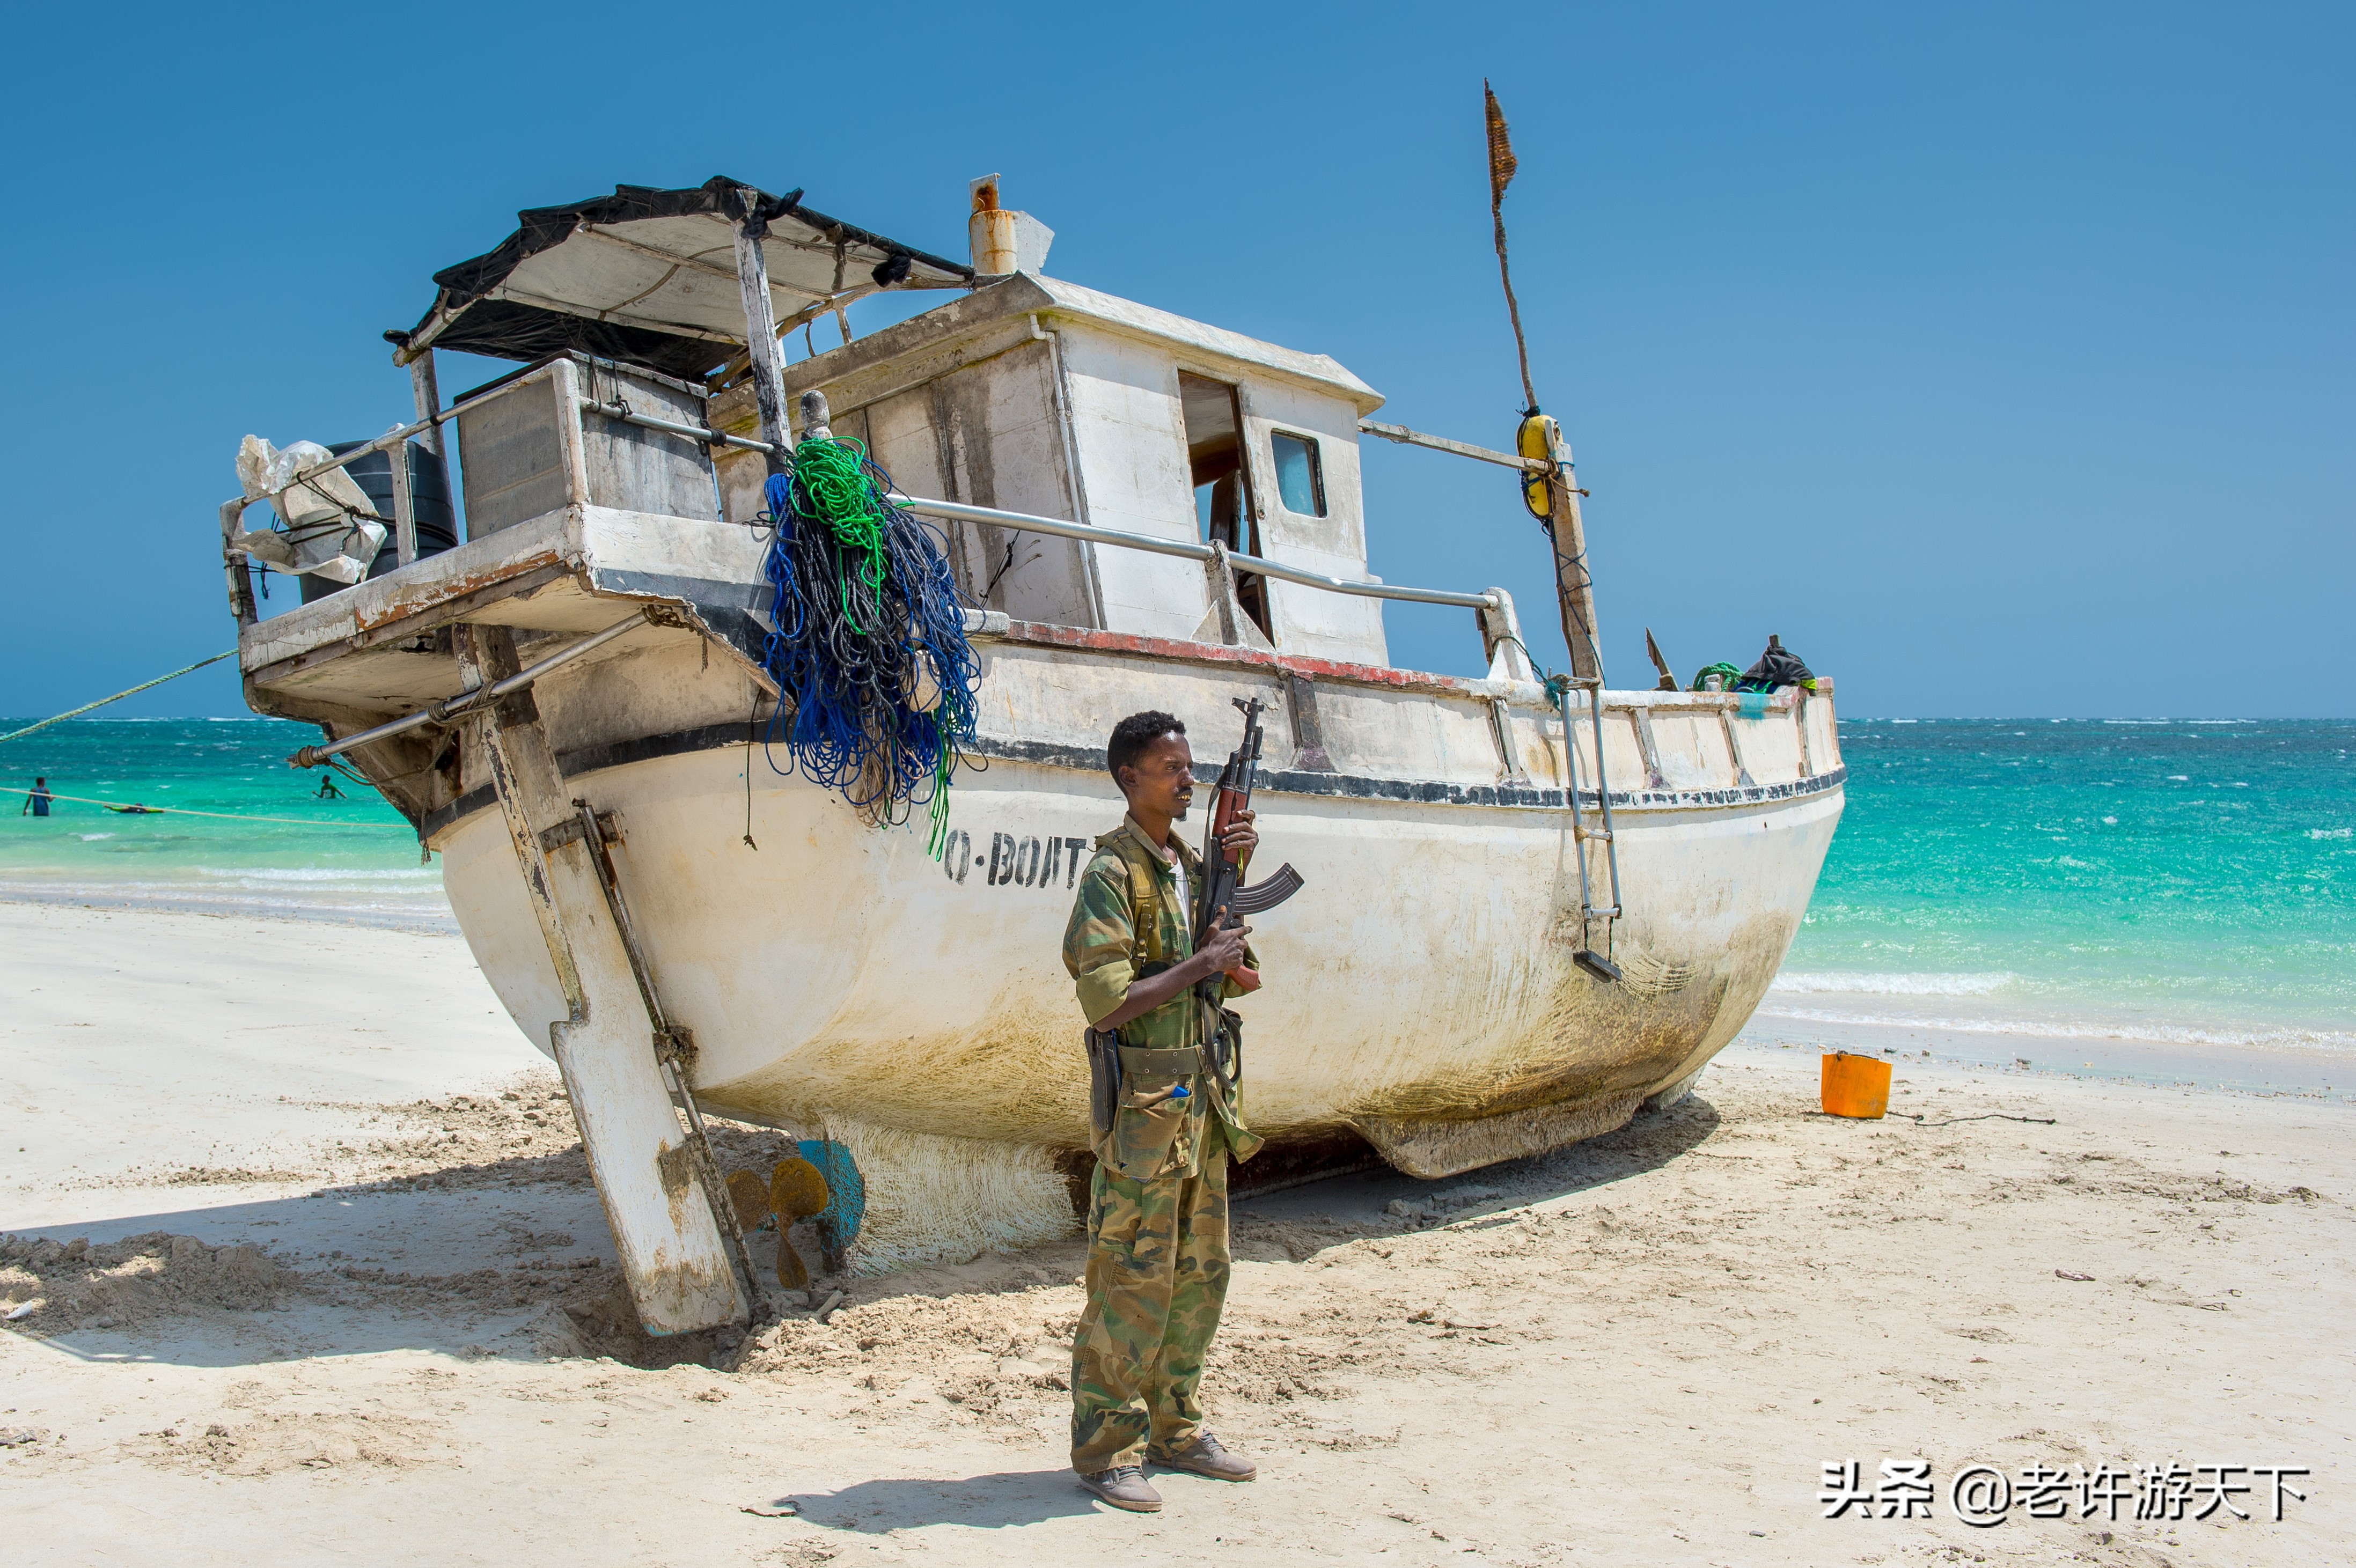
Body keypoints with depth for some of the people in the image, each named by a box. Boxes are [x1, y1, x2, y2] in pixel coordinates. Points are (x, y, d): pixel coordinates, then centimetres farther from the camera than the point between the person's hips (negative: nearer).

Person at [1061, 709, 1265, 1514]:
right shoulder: (1113, 874, -12)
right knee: (1132, 1278, -3)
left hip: (1200, 1098, 8)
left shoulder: (1191, 866, 13)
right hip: (1144, 1099, -8)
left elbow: (1242, 978, 12)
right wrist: (1202, 964, -16)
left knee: (1201, 1272, 15)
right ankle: (1106, 1449, 9)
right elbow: (1108, 1003, -20)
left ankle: (1176, 1428, 28)